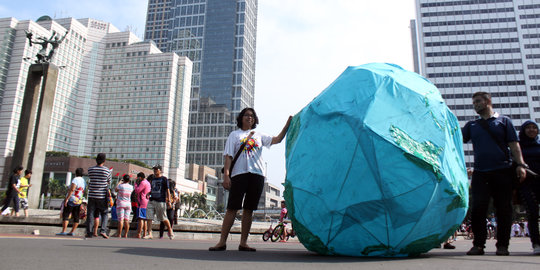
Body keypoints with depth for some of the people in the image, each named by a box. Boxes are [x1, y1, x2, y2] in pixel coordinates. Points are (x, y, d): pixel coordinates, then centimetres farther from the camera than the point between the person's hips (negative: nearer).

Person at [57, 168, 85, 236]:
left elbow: (72, 190, -21)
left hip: (71, 200, -8)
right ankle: (72, 232, 7)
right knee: (76, 217, 5)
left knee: (65, 215, -6)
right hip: (79, 201, 8)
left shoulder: (75, 179, -10)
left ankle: (63, 231, -11)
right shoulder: (84, 181, 12)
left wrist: (66, 199, -21)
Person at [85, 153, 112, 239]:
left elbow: (91, 178, 13)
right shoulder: (107, 170, -5)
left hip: (92, 195, 2)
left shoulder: (90, 169, 1)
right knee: (104, 213, 9)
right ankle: (103, 230, -6)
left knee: (90, 214, 7)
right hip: (102, 196, -2)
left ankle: (89, 232, 7)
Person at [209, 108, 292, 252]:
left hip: (257, 174, 3)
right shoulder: (234, 135, 13)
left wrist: (287, 125, 0)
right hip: (239, 174, -3)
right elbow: (228, 156, 4)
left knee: (249, 209, 3)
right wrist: (226, 175, -8)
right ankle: (222, 241, -3)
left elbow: (277, 139, 10)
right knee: (232, 208, -7)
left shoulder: (258, 135, 21)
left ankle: (243, 242, 8)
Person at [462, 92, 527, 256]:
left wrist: (520, 164, -5)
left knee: (503, 209, 0)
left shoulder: (503, 120, 13)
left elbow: (513, 144, 6)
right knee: (477, 209, -7)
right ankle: (478, 244, 0)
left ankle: (502, 245, 9)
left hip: (502, 171, -1)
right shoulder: (471, 125, 20)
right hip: (480, 173, 2)